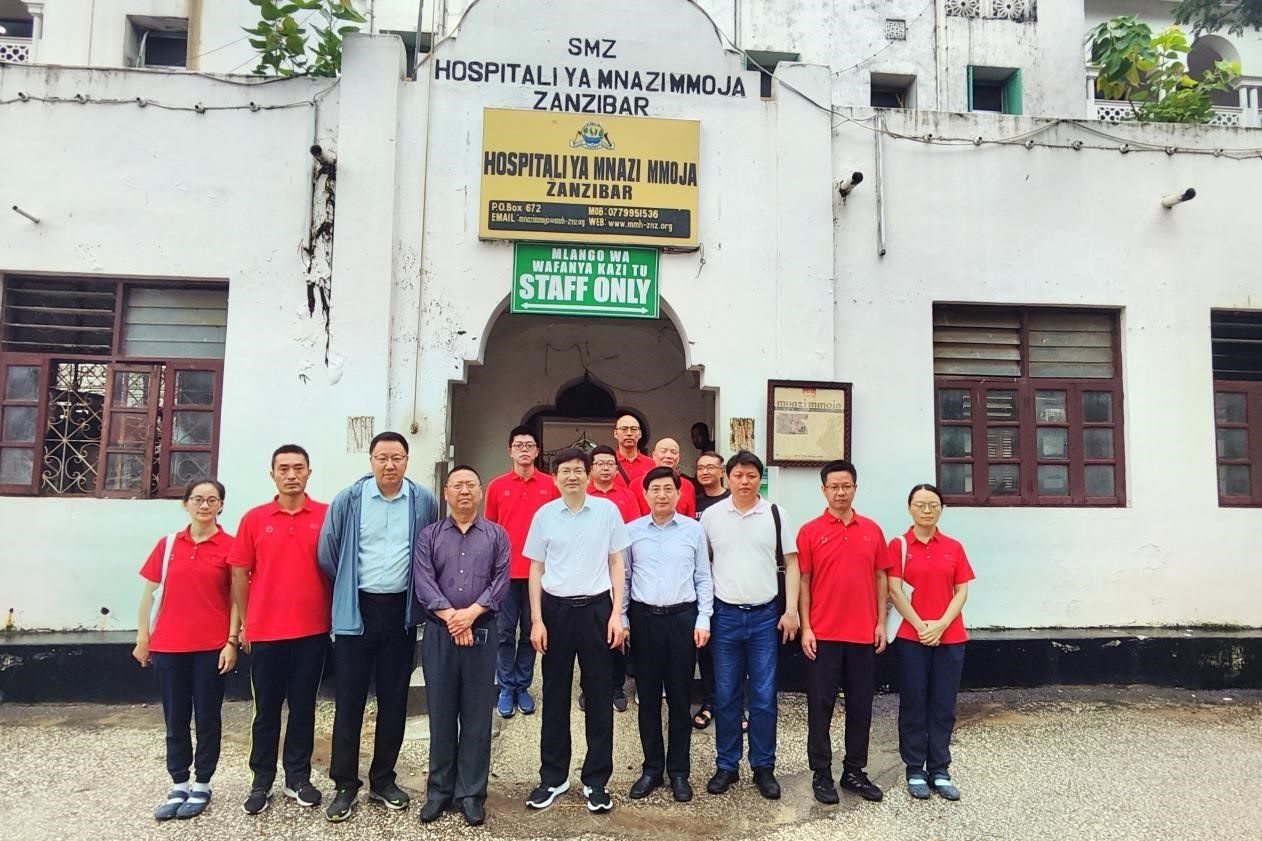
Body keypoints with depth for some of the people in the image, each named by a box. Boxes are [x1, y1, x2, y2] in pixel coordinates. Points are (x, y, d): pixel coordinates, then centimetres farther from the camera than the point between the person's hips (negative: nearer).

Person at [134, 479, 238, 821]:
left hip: (211, 647, -3)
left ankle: (201, 786, 21)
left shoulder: (230, 546, -4)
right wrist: (142, 636, 8)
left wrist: (232, 641, -8)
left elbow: (236, 598, -4)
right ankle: (179, 786, 24)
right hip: (168, 645, 3)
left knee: (207, 717, 8)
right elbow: (149, 591, 10)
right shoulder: (168, 544, 5)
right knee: (175, 718, 12)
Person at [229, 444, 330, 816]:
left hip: (312, 630, 0)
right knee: (266, 708, 12)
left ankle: (298, 777, 24)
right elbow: (240, 574, 5)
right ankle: (261, 781, 24)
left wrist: (335, 616, 1)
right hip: (265, 631, 1)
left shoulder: (327, 516, -2)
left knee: (303, 706, 11)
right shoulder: (254, 519, 0)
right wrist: (244, 624, 7)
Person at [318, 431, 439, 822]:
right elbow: (327, 555, 3)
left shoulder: (424, 502, -3)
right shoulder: (348, 500, -6)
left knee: (394, 698, 10)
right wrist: (349, 587, 11)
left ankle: (383, 779, 26)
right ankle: (345, 785, 18)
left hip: (401, 610, 1)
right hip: (356, 609, -1)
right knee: (349, 699, 5)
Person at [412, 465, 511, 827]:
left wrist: (472, 612, -15)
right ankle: (439, 790, 21)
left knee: (477, 715, 5)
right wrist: (450, 616, -16)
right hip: (438, 632, 0)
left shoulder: (496, 535, 7)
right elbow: (423, 581, -5)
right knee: (441, 713, 8)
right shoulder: (428, 535, 7)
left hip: (482, 632, 0)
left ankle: (471, 793, 15)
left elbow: (501, 581, -3)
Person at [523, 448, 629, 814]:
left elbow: (616, 563, 4)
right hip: (556, 607, 1)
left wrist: (617, 614, -2)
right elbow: (536, 569, 6)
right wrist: (537, 620, -1)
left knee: (599, 694, 6)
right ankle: (553, 776, 24)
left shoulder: (607, 510, -1)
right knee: (555, 694, 10)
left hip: (595, 606, -1)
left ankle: (596, 779, 19)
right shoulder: (544, 515, 1)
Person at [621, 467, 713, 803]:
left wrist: (703, 619, -3)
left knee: (679, 698, 7)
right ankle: (651, 768, 23)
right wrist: (621, 619, 2)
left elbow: (703, 578, 3)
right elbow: (623, 578, 6)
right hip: (643, 618, 1)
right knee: (648, 698, 10)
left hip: (682, 617, -1)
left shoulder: (694, 529, 0)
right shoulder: (631, 531, 2)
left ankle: (679, 771, 20)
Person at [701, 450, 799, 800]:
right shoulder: (711, 515, 1)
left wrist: (791, 610, -4)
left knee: (764, 696, 6)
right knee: (725, 696, 8)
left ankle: (764, 767, 20)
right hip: (725, 614, 1)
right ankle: (726, 765, 22)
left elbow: (791, 563, 3)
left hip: (765, 616, 0)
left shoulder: (775, 514, 0)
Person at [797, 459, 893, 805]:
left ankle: (854, 772, 25)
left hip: (863, 634, 3)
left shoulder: (872, 530, 6)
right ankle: (821, 774, 16)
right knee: (820, 706, 4)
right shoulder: (810, 531, -3)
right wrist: (805, 628, -8)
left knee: (861, 706, 11)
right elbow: (803, 582, -3)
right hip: (823, 634, -3)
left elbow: (879, 578, 9)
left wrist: (881, 623, 4)